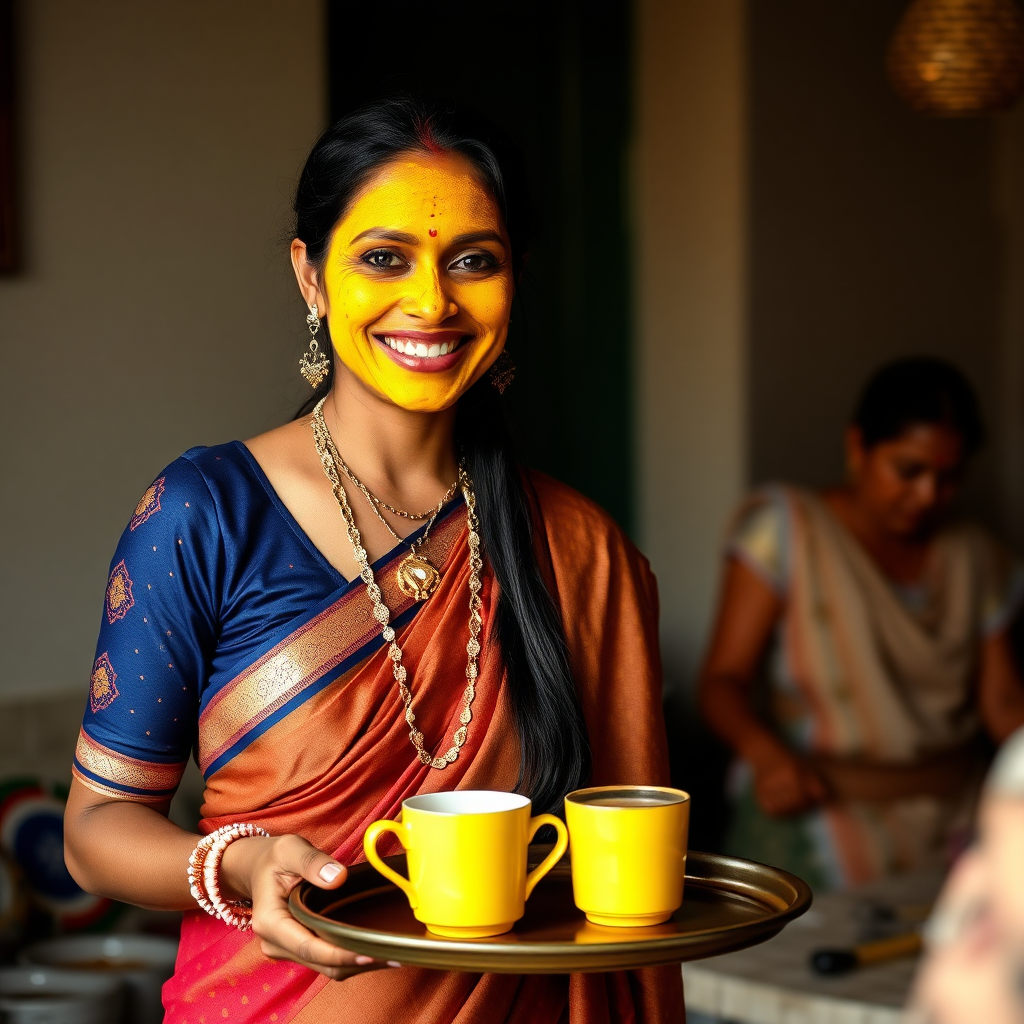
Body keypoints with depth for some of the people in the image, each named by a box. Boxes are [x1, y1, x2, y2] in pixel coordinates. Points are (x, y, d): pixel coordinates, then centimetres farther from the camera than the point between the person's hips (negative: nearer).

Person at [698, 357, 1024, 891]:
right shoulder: (785, 526, 0)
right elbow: (722, 679, -7)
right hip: (816, 812, -4)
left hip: (952, 815, 4)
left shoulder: (974, 557, 14)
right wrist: (765, 753, -28)